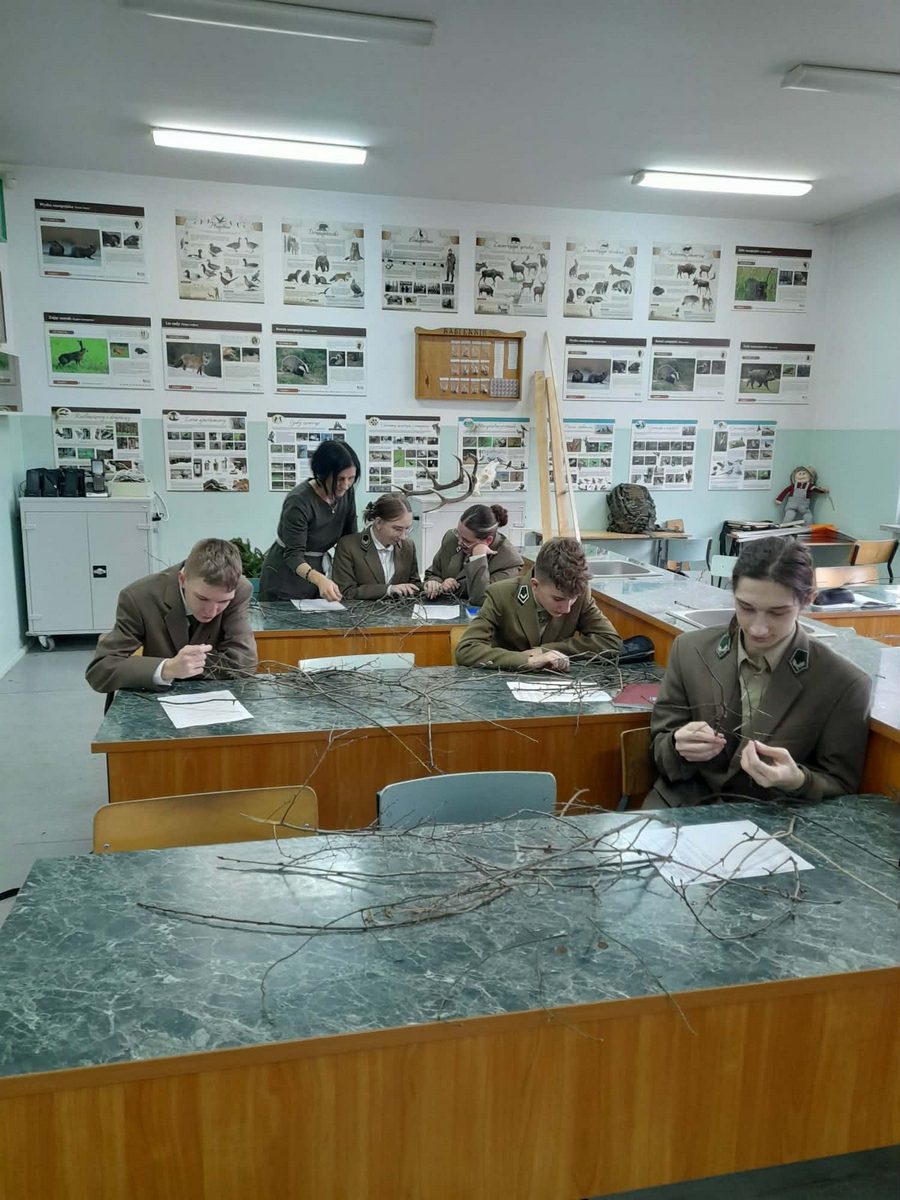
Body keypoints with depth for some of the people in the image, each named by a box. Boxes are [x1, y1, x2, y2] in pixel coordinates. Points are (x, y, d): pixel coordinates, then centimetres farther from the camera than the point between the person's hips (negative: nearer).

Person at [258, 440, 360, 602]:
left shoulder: (347, 493, -8)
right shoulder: (299, 501, -25)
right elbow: (293, 554, -27)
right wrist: (320, 579, -45)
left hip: (317, 571, 6)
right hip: (285, 580, -5)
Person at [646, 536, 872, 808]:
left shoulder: (844, 684, -10)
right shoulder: (690, 651, -2)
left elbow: (842, 790, -2)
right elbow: (660, 749, 4)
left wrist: (797, 781, -22)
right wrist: (681, 748, -18)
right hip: (683, 807, 1)